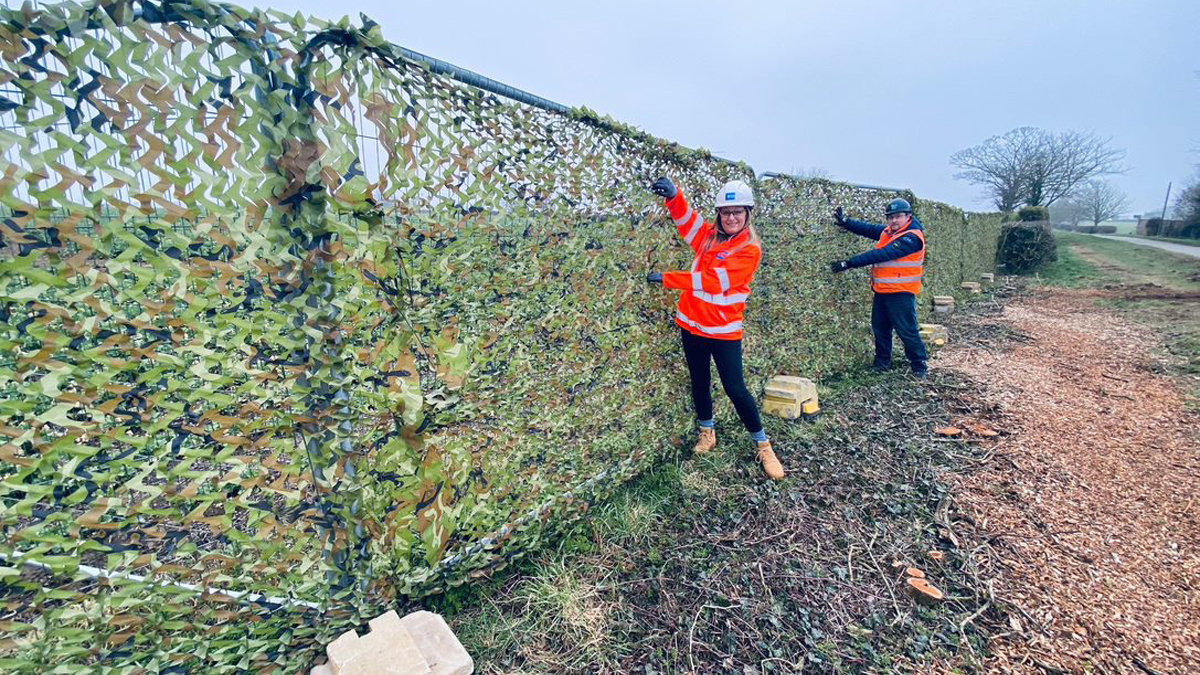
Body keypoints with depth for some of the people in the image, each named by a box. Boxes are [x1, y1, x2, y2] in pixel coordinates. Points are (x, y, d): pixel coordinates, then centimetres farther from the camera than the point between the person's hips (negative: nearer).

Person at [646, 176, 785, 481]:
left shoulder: (750, 249, -12)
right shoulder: (710, 235, 5)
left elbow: (715, 281, -21)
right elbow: (684, 215, -3)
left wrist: (668, 278, -20)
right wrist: (673, 194, -26)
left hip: (724, 329, -5)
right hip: (692, 323, 5)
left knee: (735, 388, -2)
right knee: (700, 382, 16)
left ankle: (763, 445, 18)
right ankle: (707, 433, 36)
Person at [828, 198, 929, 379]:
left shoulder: (912, 237, -18)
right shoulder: (888, 231, 8)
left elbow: (881, 255, -24)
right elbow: (868, 228, 7)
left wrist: (849, 263, -26)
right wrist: (845, 222, -8)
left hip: (901, 293, -8)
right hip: (882, 291, 8)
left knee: (907, 331, -2)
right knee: (879, 327, 15)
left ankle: (920, 367, 13)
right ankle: (882, 362, 29)